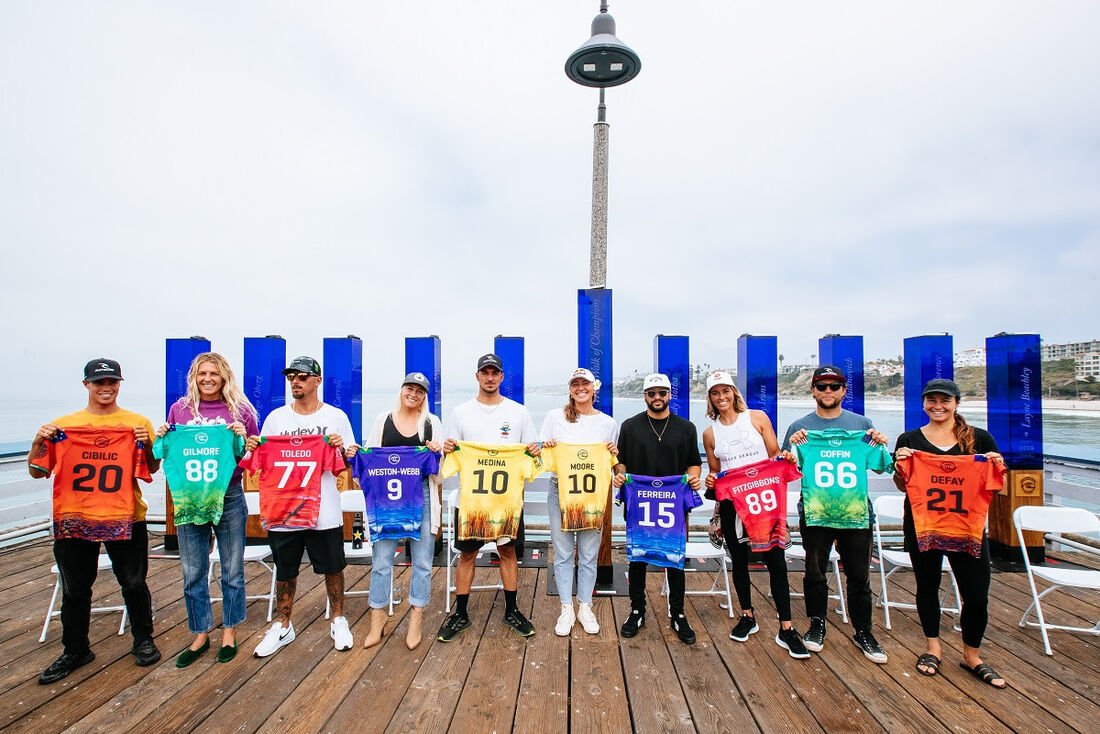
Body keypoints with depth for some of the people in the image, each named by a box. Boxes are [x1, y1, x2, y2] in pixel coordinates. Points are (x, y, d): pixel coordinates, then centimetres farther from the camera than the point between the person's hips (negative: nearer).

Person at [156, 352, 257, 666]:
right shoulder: (180, 409, 6)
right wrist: (162, 439, -5)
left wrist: (243, 439, -15)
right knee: (193, 573, 11)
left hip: (229, 497, -2)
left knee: (232, 569, 9)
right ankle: (200, 635, 30)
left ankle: (229, 633, 27)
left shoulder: (240, 410, 0)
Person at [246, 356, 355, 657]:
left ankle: (338, 621, 30)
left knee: (332, 568, 10)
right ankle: (282, 627, 35)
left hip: (325, 510, -2)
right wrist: (252, 449, -12)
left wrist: (341, 447, -19)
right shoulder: (275, 418, 5)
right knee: (285, 572, 15)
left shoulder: (336, 417, 0)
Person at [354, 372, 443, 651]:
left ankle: (417, 618, 22)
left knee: (422, 559, 6)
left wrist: (437, 452, -13)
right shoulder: (383, 419, 8)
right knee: (381, 558, 4)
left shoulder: (432, 422, 8)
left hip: (422, 495, 0)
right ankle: (378, 618, 21)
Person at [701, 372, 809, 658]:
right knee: (739, 560, 12)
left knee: (776, 562, -2)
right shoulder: (710, 433, 7)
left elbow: (775, 456, 5)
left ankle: (786, 628, 10)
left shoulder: (757, 417, 2)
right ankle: (747, 616, 30)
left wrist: (787, 458, -16)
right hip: (732, 504, 2)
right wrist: (710, 483, -8)